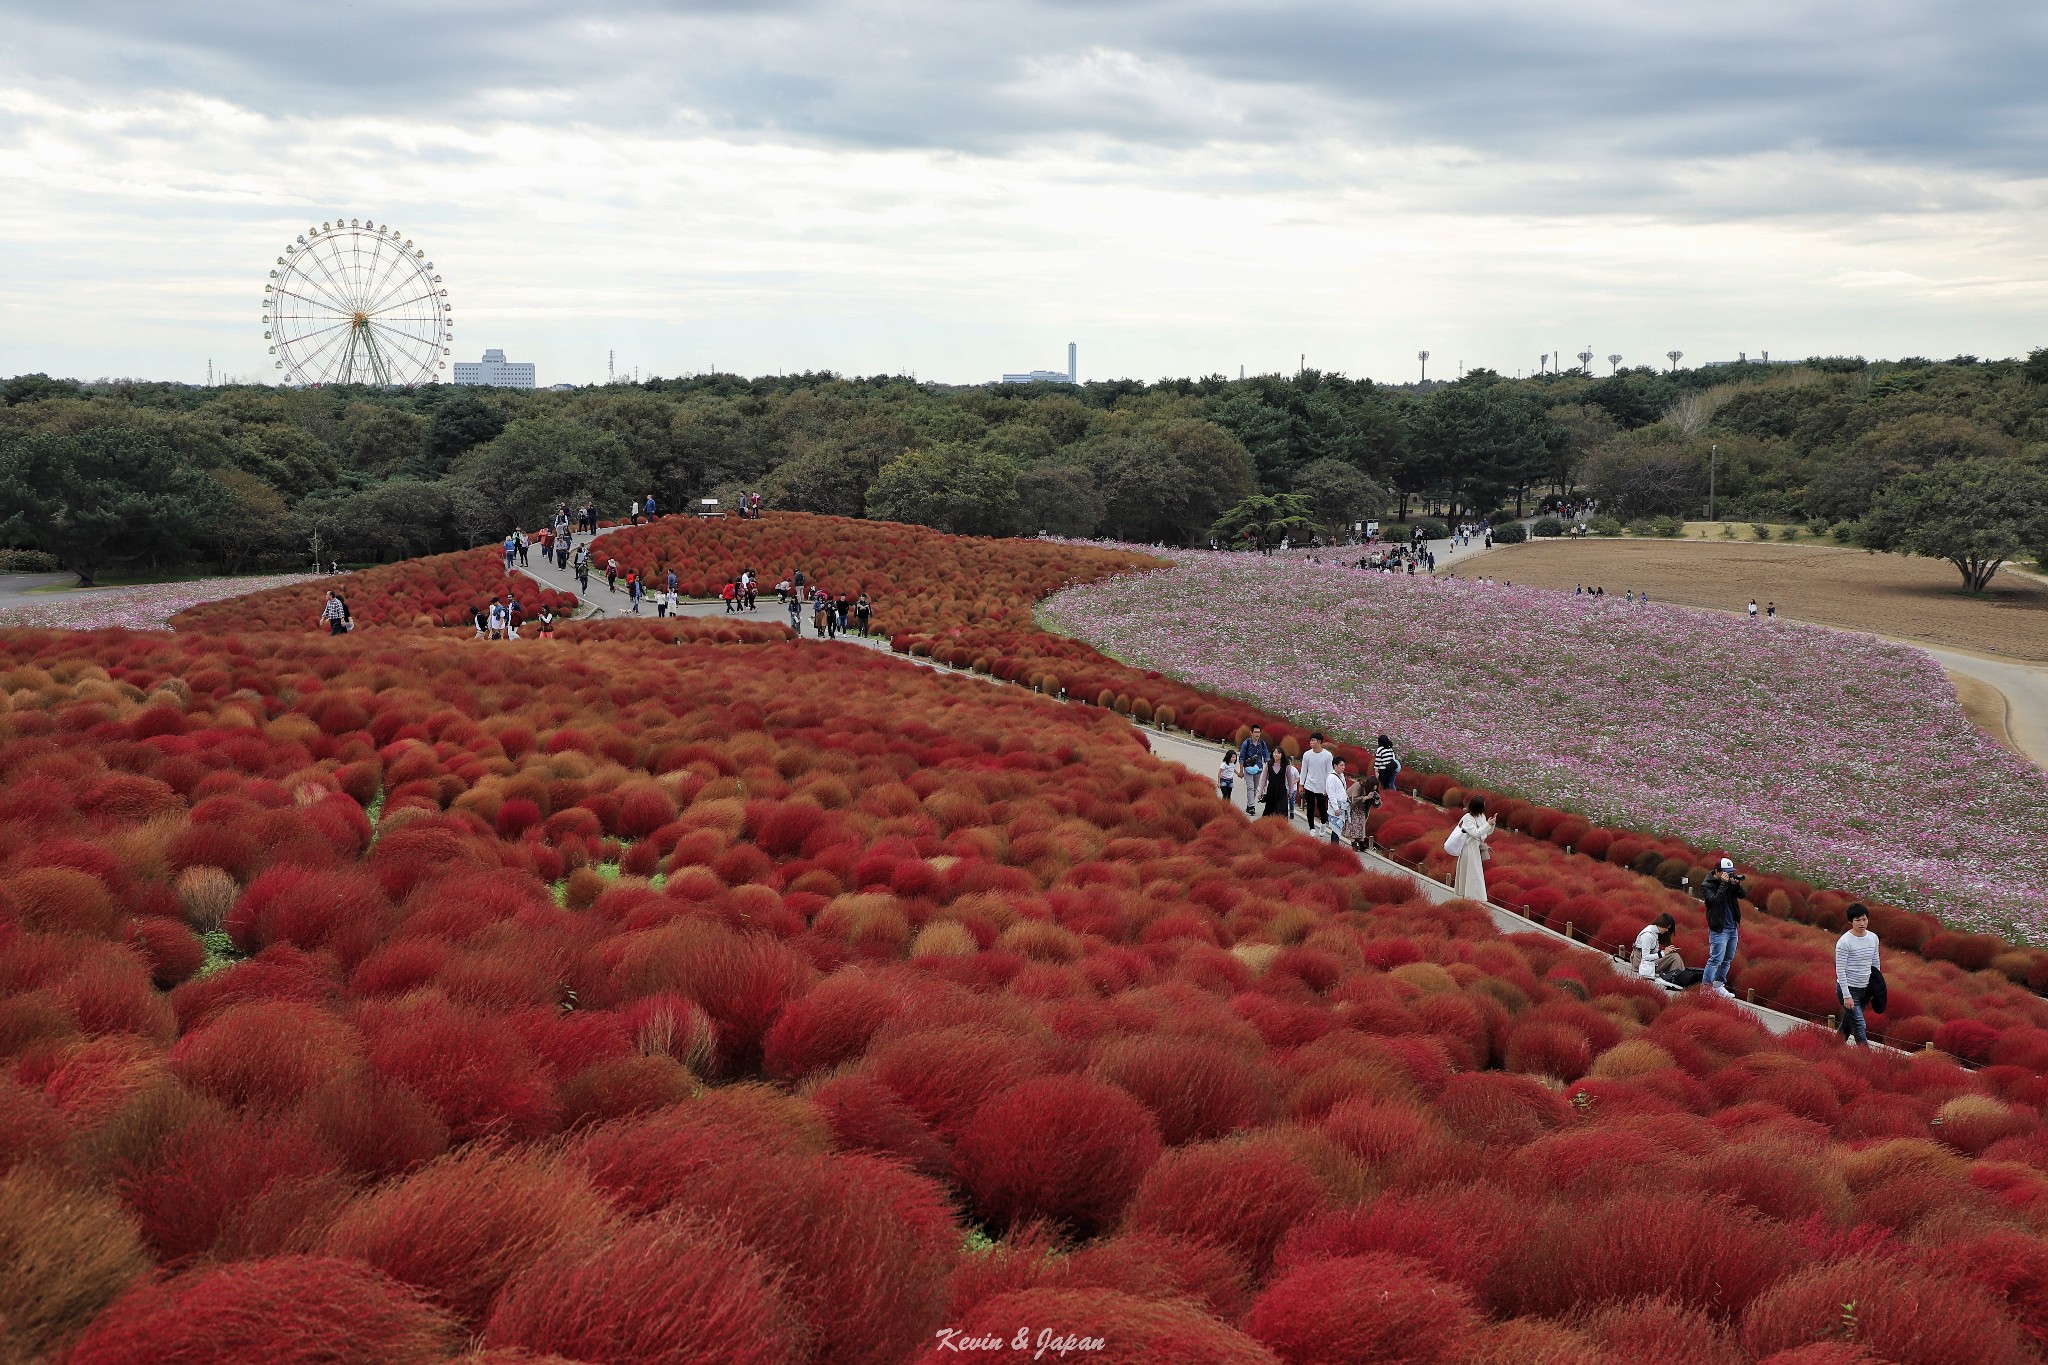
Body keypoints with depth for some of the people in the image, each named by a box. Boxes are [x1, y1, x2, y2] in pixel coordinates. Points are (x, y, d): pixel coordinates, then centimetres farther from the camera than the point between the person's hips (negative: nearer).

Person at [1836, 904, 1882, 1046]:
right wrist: (1846, 996, -18)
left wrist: (1878, 986, 17)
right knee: (1859, 1026, -9)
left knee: (1848, 1023, 16)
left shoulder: (1873, 938, 3)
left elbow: (1875, 964, 15)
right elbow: (1840, 970, -16)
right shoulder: (1844, 942, -17)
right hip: (1848, 988, -6)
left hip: (1865, 988, 6)